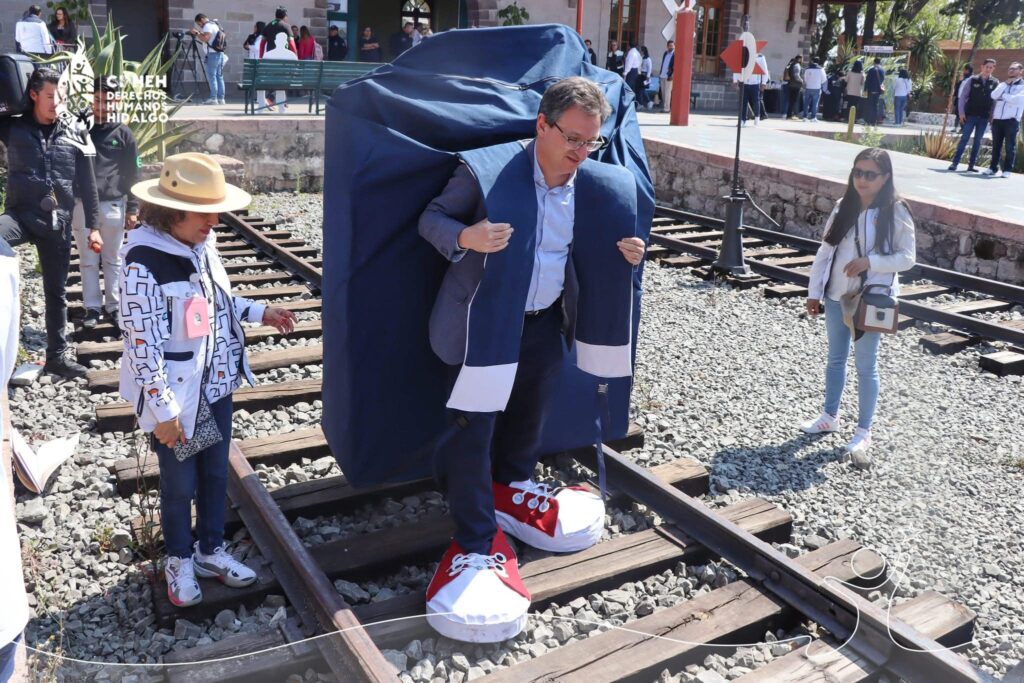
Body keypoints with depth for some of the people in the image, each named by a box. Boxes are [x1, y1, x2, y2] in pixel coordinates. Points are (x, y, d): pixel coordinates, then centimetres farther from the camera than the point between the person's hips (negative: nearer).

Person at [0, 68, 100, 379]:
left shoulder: (73, 137, 5)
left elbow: (87, 185, 8)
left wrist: (93, 226, 5)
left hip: (59, 221, 1)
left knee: (56, 292, 10)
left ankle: (57, 355, 20)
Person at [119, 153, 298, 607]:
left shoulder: (202, 244, -2)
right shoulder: (143, 262, -24)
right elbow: (142, 344, -22)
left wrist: (261, 313, 3)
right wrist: (164, 411, -20)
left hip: (216, 385, 7)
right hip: (177, 395, -6)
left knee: (216, 474, 19)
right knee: (180, 485, 12)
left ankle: (211, 551, 39)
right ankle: (179, 560, 35)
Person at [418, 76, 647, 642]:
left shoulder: (594, 185, -2)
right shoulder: (488, 170, -18)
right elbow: (431, 218, -10)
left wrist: (624, 255, -10)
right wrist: (465, 238, -32)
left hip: (545, 321, 6)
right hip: (482, 321, -5)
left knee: (527, 416, 23)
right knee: (472, 428, -5)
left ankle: (511, 489, 50)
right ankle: (477, 543, 9)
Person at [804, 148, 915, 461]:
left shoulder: (895, 212, -9)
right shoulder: (843, 207, 3)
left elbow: (907, 258, -8)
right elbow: (825, 251, 6)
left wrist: (870, 262, -23)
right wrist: (814, 291, 3)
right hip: (836, 295, 5)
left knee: (866, 365, 3)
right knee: (835, 359, 17)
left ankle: (863, 430, 15)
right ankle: (830, 416, 33)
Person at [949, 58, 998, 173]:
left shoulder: (995, 83, 4)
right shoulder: (972, 80, 0)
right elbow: (962, 96, 2)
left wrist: (992, 114, -3)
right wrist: (961, 112, -4)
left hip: (984, 117, 2)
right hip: (970, 115, -2)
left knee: (978, 141, 5)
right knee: (964, 138, -4)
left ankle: (971, 165, 9)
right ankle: (955, 163, -2)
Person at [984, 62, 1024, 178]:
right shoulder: (1003, 84, 19)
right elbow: (994, 95, 1)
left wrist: (1003, 96, -3)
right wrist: (1006, 84, -2)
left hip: (1011, 120, -5)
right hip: (997, 119, 5)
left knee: (1010, 146, -2)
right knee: (996, 145, 8)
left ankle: (1007, 170, 0)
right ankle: (993, 167, 14)